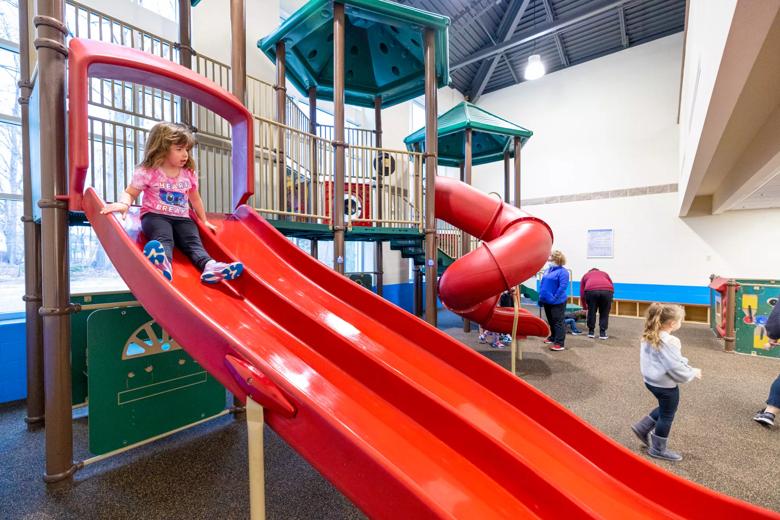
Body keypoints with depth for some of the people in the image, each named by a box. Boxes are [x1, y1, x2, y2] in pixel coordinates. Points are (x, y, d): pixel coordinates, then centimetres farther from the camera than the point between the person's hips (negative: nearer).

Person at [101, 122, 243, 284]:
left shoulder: (189, 174, 12)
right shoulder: (148, 171, -2)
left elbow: (195, 198, 24)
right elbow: (130, 192, 2)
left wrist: (204, 221, 27)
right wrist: (123, 203, -23)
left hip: (182, 218, 3)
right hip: (155, 215, -3)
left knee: (193, 241, -25)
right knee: (164, 238, -35)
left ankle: (209, 266, -51)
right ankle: (164, 263, -65)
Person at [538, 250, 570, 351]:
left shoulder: (562, 272, -14)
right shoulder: (548, 270, 12)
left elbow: (563, 287, -21)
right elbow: (542, 283, 16)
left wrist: (554, 298, -20)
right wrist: (541, 296, 10)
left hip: (557, 302, -8)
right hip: (547, 301, 8)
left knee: (558, 322, -4)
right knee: (551, 321, 20)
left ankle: (559, 344, 0)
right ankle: (553, 338, 35)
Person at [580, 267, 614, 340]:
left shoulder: (586, 275, 35)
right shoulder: (604, 273, 38)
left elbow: (582, 294, 28)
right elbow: (612, 286, 27)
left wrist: (585, 307, 38)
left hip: (591, 290, -1)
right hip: (607, 290, 1)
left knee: (591, 312, 17)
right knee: (604, 313, 16)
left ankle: (591, 332, 24)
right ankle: (602, 333, 19)